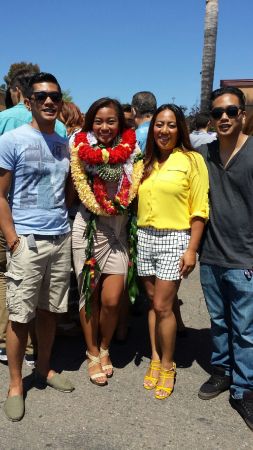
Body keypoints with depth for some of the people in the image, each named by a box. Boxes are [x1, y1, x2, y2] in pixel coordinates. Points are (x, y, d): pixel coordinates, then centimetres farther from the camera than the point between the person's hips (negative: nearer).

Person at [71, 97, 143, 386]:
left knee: (111, 299, -3)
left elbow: (133, 189, 9)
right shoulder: (81, 150, -2)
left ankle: (104, 348, 26)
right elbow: (78, 190, 3)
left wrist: (118, 204, -3)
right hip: (88, 227, -1)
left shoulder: (131, 151, 1)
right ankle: (92, 354, 28)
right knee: (89, 294, 7)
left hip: (118, 230, 1)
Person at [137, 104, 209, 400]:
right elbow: (136, 201, 11)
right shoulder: (145, 162, 10)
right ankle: (155, 358, 26)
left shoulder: (192, 160, -4)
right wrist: (133, 237, 3)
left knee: (163, 307, -2)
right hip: (144, 238, 4)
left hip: (174, 239, -4)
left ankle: (167, 365, 17)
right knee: (152, 302, 10)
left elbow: (199, 209, -6)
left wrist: (191, 249, -10)